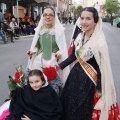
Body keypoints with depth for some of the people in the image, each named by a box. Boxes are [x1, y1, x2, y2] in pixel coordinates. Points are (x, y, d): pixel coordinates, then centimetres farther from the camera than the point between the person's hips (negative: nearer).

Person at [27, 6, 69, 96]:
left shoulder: (59, 30, -3)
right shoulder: (39, 30, 7)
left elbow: (63, 48, 0)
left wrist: (59, 53, -19)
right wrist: (32, 51, -3)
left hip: (54, 63, -3)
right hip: (39, 62, 3)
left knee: (54, 90, -1)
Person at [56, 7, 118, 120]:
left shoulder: (99, 41, -20)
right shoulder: (79, 37, 0)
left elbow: (102, 67, -16)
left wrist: (99, 88, -12)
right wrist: (60, 66, 10)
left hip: (88, 79, -6)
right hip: (75, 74, 7)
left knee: (82, 110, 9)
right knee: (68, 103, 20)